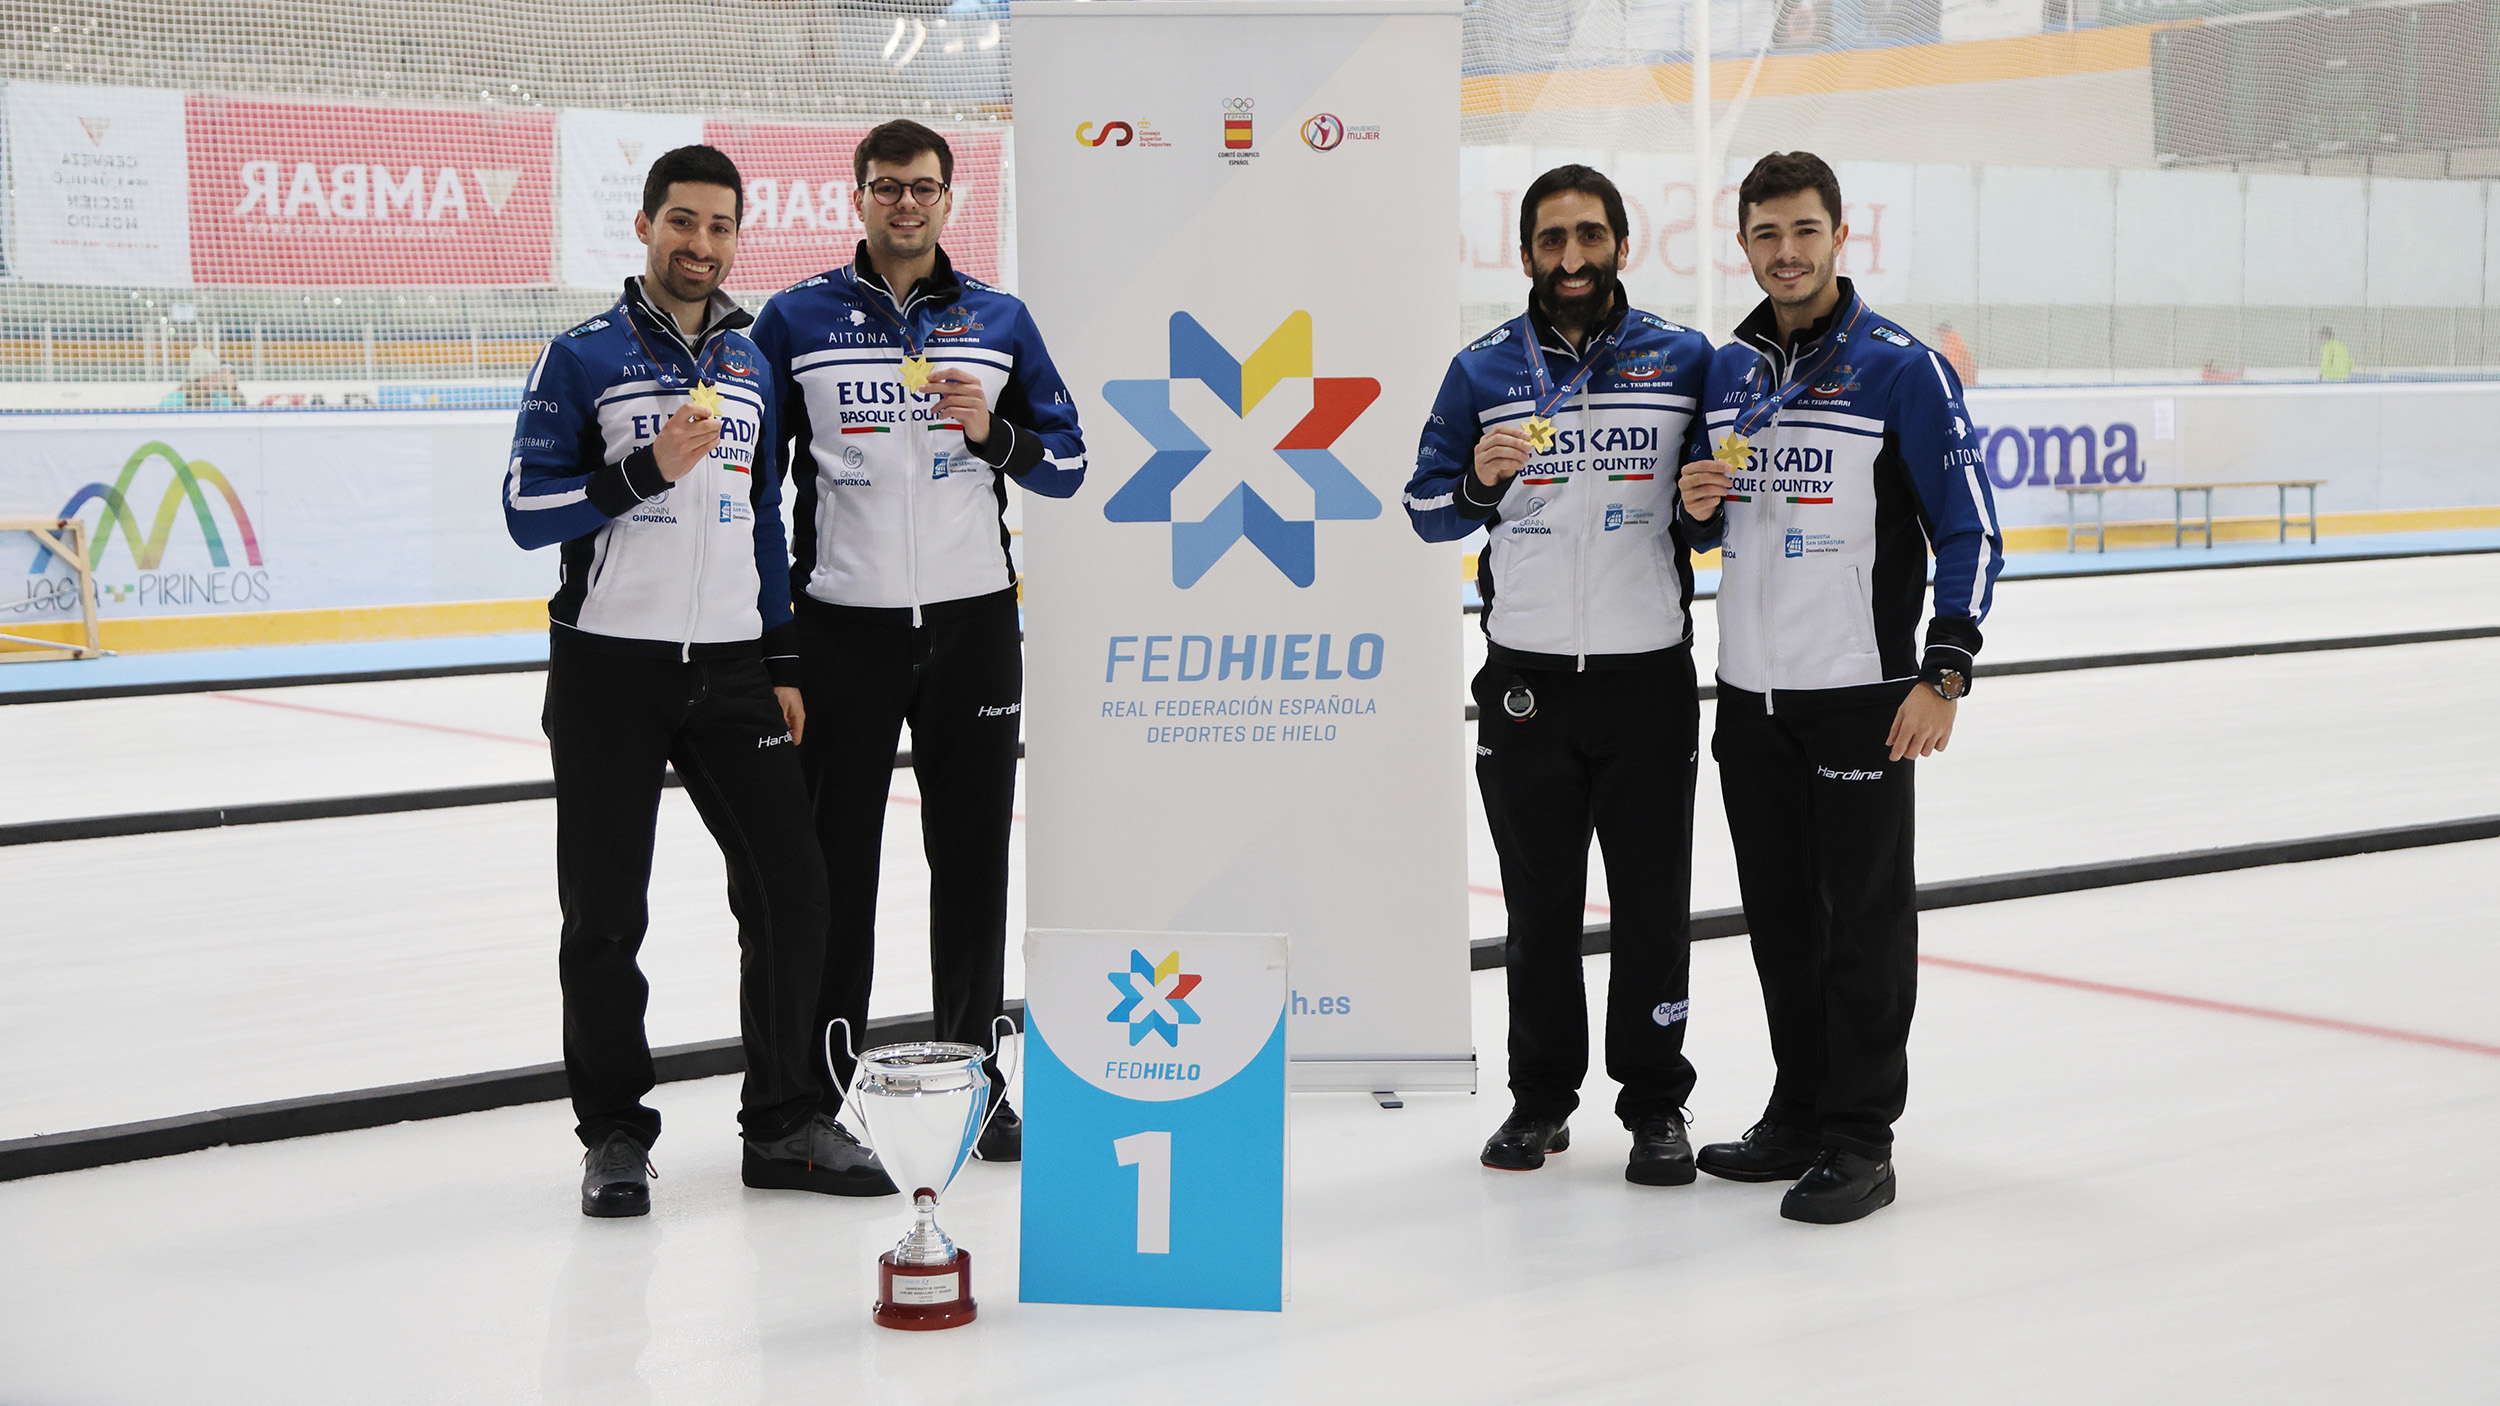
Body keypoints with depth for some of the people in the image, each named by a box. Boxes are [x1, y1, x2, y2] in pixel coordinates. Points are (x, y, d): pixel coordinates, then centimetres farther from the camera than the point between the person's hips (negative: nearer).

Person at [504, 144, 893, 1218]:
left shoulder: (752, 365, 13)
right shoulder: (583, 357, -3)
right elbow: (528, 511, -9)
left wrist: (782, 666, 13)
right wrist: (646, 472, -21)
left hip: (729, 667, 4)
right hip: (609, 671, -4)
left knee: (790, 888, 0)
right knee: (605, 915, 2)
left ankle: (783, 1126, 13)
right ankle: (614, 1133, 16)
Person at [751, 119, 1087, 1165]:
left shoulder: (999, 321, 7)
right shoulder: (796, 320, 3)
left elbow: (1067, 463, 9)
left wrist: (994, 433, -12)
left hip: (972, 619, 2)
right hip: (841, 626, -1)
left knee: (972, 857, 7)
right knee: (834, 863, 2)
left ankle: (976, 1080, 19)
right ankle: (816, 1092, 12)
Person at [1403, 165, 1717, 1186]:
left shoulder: (1684, 360, 3)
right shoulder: (1484, 368, 5)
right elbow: (1427, 510, 7)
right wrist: (1478, 480, -13)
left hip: (1649, 673, -1)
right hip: (1525, 674, 1)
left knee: (1653, 899, 3)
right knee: (1539, 899, 9)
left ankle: (1655, 1103, 14)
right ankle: (1540, 1097, 21)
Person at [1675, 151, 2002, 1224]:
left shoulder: (1901, 368, -8)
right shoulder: (1725, 370, 10)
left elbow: (1969, 529, -8)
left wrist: (1944, 675, -15)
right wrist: (1694, 506, -3)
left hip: (1859, 696, -6)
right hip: (1748, 694, 6)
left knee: (1864, 914, -1)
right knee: (1778, 913, 13)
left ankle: (1861, 1140, 6)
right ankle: (1800, 1111, 25)